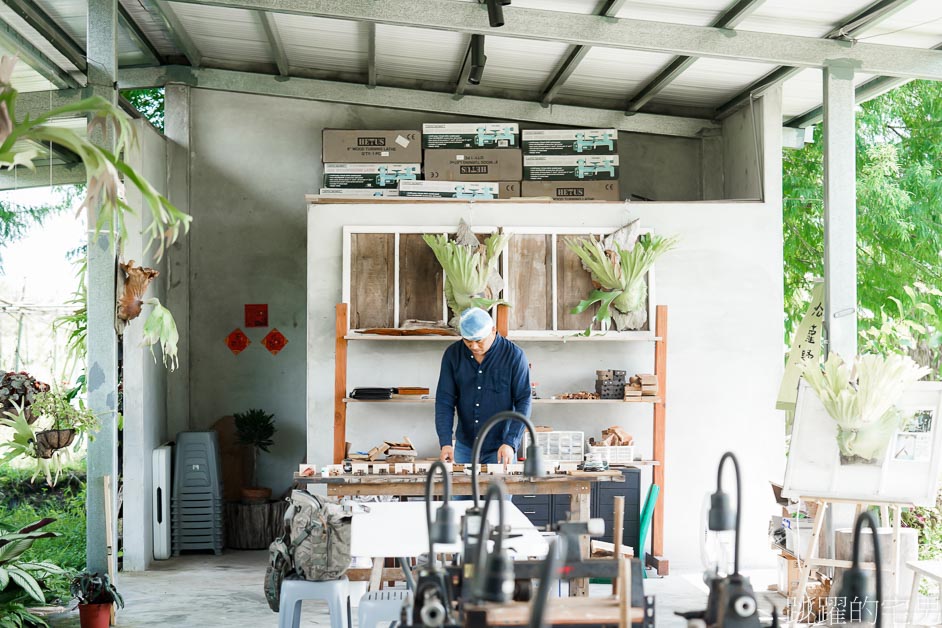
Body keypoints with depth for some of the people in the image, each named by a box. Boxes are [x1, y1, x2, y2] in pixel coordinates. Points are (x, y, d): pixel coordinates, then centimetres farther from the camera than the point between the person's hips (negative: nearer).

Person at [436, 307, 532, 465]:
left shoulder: (514, 355, -11)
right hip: (464, 447, 3)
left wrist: (511, 443, -20)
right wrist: (445, 443, -15)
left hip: (500, 449, -3)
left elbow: (523, 401, -11)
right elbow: (444, 400, -5)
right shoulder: (452, 354, -4)